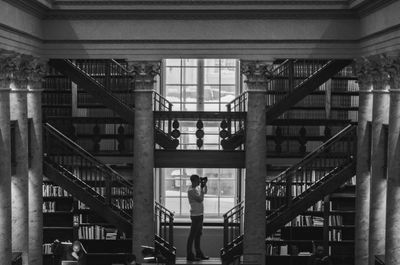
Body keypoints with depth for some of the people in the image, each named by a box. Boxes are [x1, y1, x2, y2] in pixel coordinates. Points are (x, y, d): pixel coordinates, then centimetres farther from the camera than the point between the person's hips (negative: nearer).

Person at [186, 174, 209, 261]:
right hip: (196, 215, -9)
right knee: (192, 235, -5)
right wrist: (202, 188, -13)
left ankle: (199, 253, 23)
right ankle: (189, 255, -2)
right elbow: (200, 199, -21)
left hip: (200, 215, 9)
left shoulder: (197, 188, 11)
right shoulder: (191, 190, -16)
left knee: (198, 235, 15)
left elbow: (205, 192, 29)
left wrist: (205, 185, 13)